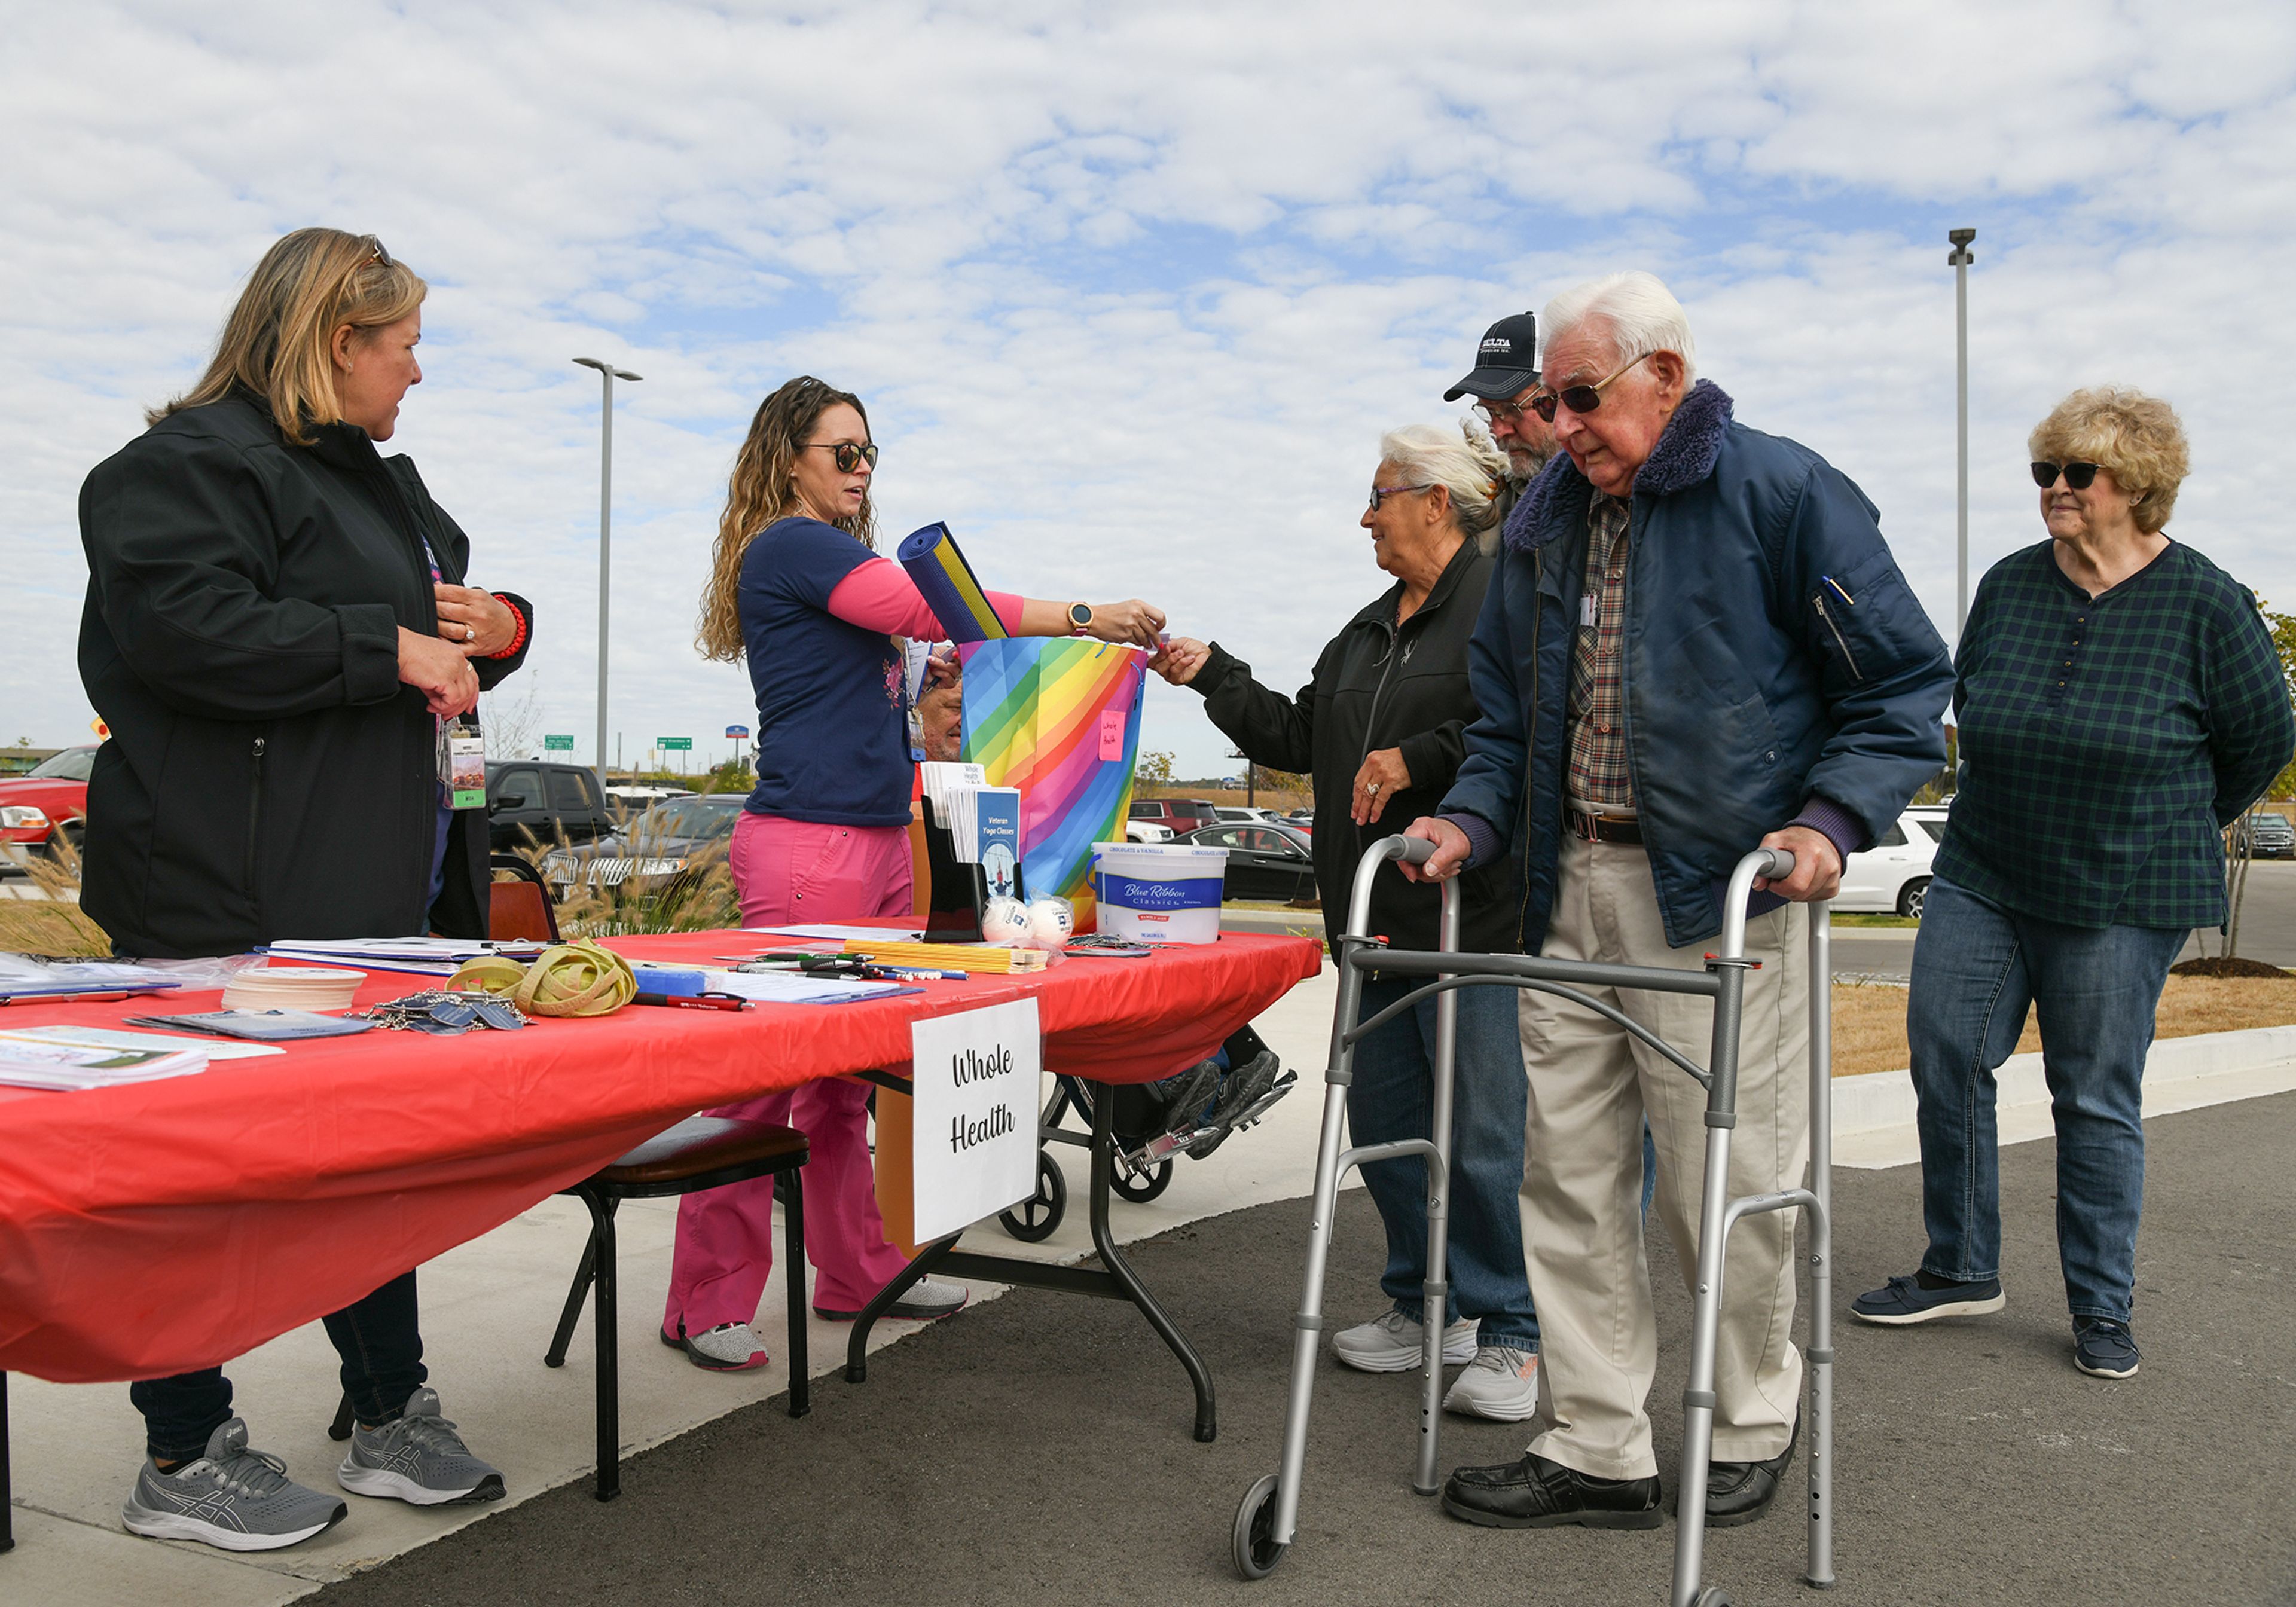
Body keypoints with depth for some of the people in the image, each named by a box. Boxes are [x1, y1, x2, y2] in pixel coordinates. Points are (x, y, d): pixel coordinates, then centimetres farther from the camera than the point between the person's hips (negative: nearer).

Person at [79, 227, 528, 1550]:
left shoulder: (379, 482, 22)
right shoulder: (195, 463, -8)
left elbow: (445, 632, 31)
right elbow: (189, 633, -24)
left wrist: (500, 629, 7)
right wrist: (387, 648, -17)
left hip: (377, 890, 10)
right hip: (235, 901, -10)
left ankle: (394, 1418, 26)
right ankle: (184, 1458, 15)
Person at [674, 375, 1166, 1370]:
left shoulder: (835, 558, 22)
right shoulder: (789, 547, -8)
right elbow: (933, 606, -18)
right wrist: (1086, 618, -18)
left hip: (876, 840, 10)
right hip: (809, 847, -10)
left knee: (845, 1074, 14)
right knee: (767, 1074, -6)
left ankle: (857, 1273, 22)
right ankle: (708, 1305, 2)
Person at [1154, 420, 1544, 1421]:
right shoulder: (1368, 633, 20)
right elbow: (1298, 738, 22)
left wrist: (1420, 760, -20)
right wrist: (1213, 676, 17)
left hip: (1475, 916, -9)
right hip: (1381, 916, 9)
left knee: (1484, 1130, -4)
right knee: (1383, 1115, 14)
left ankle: (1513, 1335, 9)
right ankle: (1426, 1304, 29)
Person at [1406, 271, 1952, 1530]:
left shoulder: (1783, 492, -4)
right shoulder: (1541, 520, 14)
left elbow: (1905, 683, -2)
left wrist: (1832, 820, -16)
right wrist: (1471, 819, 3)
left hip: (1720, 893, -6)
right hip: (1570, 892, 6)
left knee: (1725, 1183, 2)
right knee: (1569, 1175, 7)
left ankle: (1751, 1424, 27)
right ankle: (1598, 1448, 19)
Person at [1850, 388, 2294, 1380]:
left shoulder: (2204, 602, -7)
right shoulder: (2009, 585, 3)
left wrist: (2184, 825, 15)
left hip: (2121, 895, -4)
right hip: (1981, 877, 4)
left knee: (2097, 1098, 3)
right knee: (1945, 1057, 0)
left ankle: (2103, 1308, 18)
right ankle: (1960, 1269, 17)